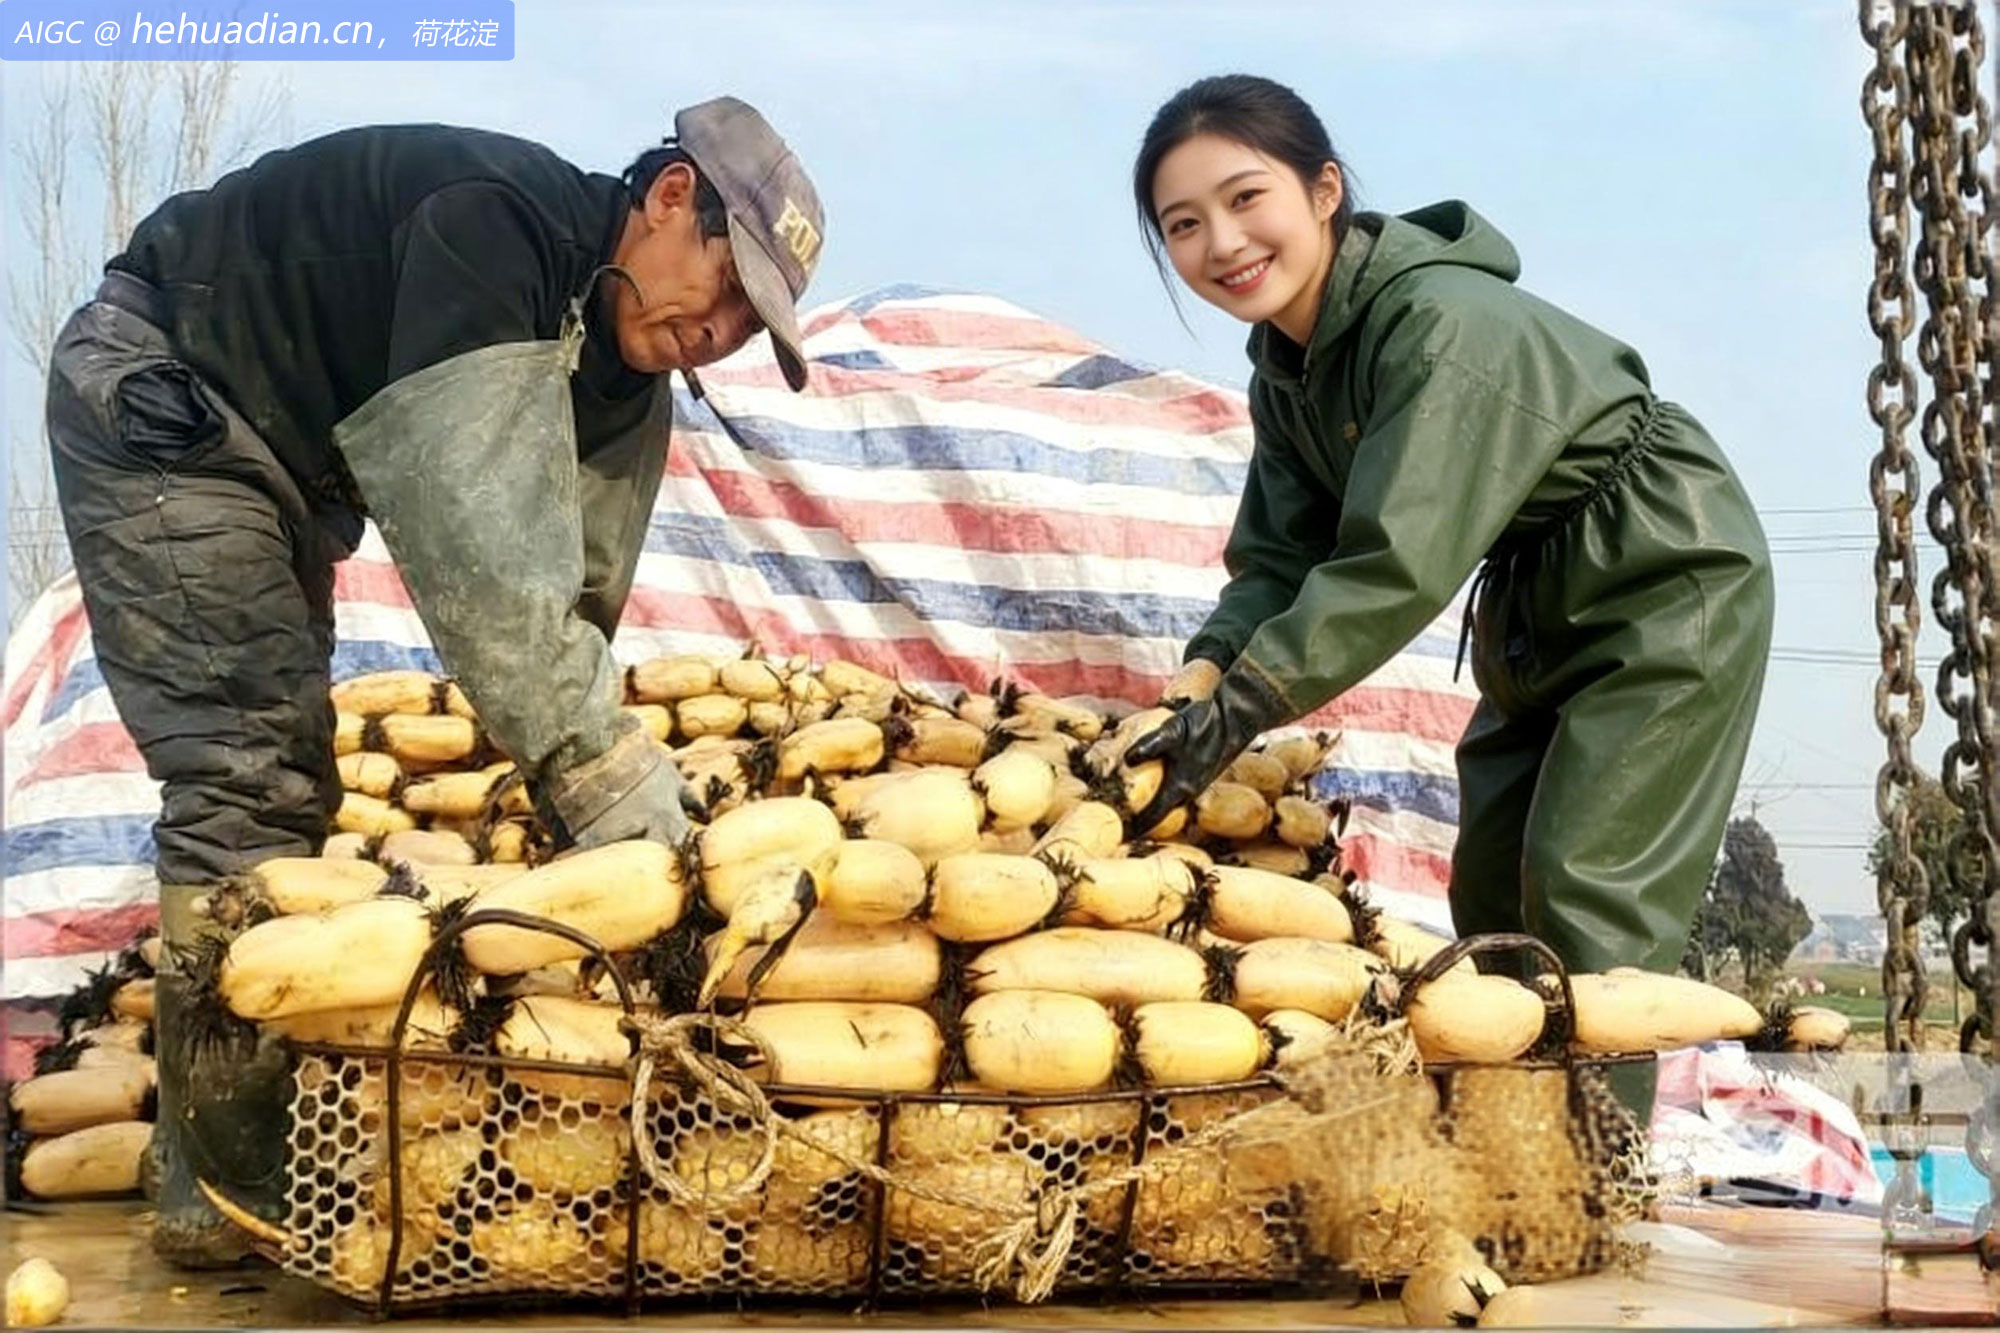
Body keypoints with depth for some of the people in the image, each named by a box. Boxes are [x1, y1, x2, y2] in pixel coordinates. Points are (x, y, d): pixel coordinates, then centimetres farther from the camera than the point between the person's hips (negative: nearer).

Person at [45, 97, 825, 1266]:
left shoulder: (625, 380, -3)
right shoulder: (491, 219, -31)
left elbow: (572, 604, -4)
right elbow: (476, 548, -38)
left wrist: (595, 831, -11)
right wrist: (603, 770, -37)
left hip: (277, 461, 10)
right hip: (160, 401, -10)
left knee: (286, 780, 11)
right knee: (247, 776, -15)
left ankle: (259, 1140, 22)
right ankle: (230, 1187, -10)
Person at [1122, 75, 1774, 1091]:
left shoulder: (1446, 326, -31)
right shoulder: (1285, 369, -2)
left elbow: (1397, 569, -36)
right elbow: (1280, 558, -4)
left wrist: (1235, 711, -37)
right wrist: (1195, 686, -21)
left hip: (1670, 589, -9)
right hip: (1533, 613, 9)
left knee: (1585, 887, -15)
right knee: (1489, 891, 10)